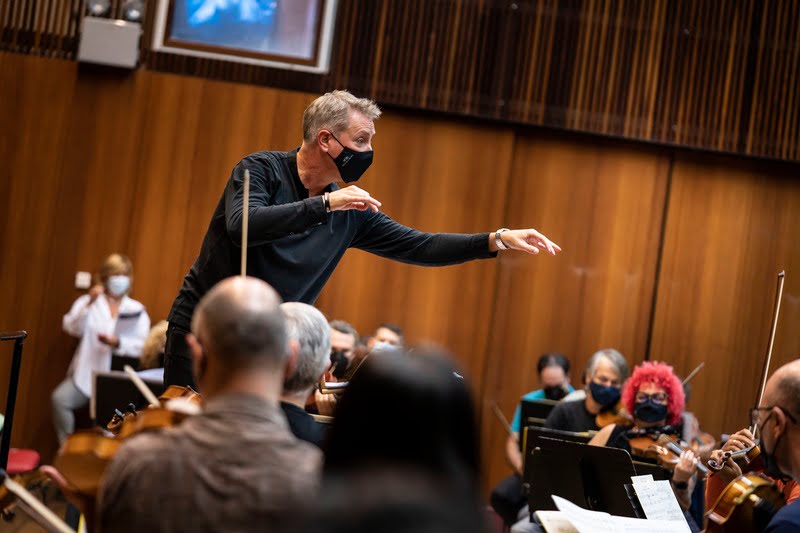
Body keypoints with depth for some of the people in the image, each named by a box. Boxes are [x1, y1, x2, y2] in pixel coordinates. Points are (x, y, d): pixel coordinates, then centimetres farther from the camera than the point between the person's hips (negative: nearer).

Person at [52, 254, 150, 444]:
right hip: (86, 373, 1)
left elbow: (141, 346, -2)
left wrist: (117, 343, -21)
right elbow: (72, 328, -6)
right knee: (60, 399, -25)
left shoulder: (137, 311, 9)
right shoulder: (87, 301, 10)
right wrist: (89, 304, -21)